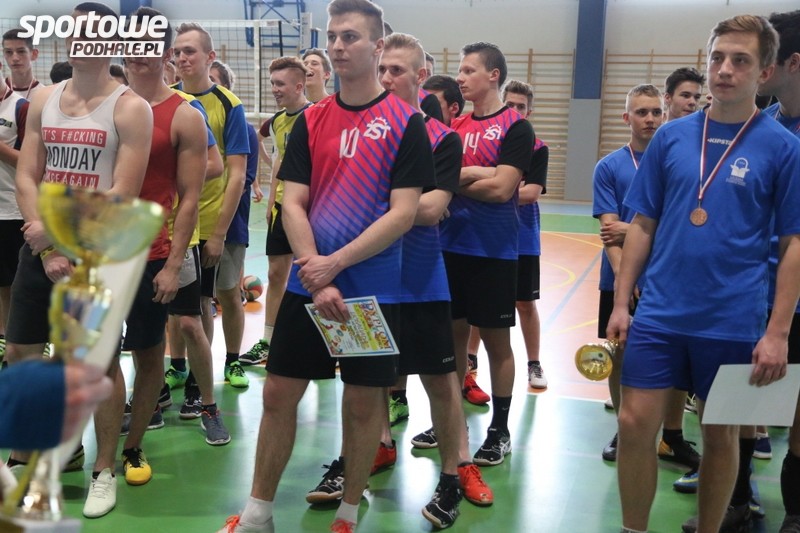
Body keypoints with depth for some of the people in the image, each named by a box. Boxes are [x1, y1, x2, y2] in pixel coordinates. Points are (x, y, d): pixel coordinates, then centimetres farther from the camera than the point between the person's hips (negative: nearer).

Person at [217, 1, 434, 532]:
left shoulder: (406, 123, -5)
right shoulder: (310, 121, 6)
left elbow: (403, 214, -11)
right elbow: (293, 205, 1)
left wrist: (333, 264, -16)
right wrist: (317, 279, -12)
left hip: (374, 289, -3)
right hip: (307, 286, 3)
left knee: (363, 402, 6)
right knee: (279, 392, 7)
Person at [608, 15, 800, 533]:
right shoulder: (671, 136, 4)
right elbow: (643, 226, 8)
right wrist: (621, 301, 4)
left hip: (733, 323, -2)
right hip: (659, 314, 2)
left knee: (721, 435, 11)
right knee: (635, 423, 1)